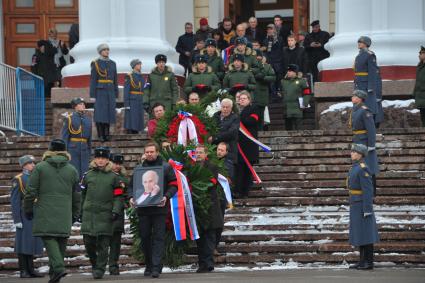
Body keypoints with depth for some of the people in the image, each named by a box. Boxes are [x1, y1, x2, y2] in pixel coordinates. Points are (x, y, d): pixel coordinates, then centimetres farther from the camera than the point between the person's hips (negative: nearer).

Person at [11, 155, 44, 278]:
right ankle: (23, 271, -3)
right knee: (23, 243, -5)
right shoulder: (18, 179, -5)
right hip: (24, 216, -7)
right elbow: (14, 201, -10)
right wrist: (16, 220, -16)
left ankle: (31, 270, 10)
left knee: (32, 242, 6)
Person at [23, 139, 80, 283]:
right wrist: (75, 214, 22)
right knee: (61, 240, 9)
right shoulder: (72, 170, 9)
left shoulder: (40, 167, 0)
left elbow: (31, 191, -1)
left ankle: (58, 267, -25)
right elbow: (76, 195, 12)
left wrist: (28, 209, 10)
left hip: (45, 213, -3)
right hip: (64, 215, 3)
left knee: (48, 238, -4)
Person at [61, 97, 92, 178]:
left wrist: (90, 151, 15)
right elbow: (64, 137, -2)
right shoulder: (69, 119, -1)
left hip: (84, 150, 4)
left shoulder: (88, 119, 13)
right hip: (73, 149, -4)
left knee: (84, 172, 3)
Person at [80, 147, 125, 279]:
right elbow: (82, 195, 16)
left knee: (103, 244, -5)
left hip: (105, 214, -2)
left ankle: (100, 269, 2)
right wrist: (80, 212, 14)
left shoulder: (114, 177, 7)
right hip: (88, 214, 2)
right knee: (88, 241, 0)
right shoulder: (87, 175, 12)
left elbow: (118, 196, 4)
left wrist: (116, 211, -8)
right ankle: (94, 264, 24)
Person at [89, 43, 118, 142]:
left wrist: (116, 95, 11)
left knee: (108, 113, 3)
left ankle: (106, 134, 12)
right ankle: (100, 135, -2)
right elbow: (93, 80, -4)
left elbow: (115, 80, 15)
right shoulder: (96, 64, -2)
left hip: (110, 92, 4)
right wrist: (92, 96, -9)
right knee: (99, 113, -7)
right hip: (100, 92, -4)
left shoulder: (112, 64, 12)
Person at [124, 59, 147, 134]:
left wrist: (145, 104, 13)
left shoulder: (141, 77, 15)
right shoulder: (129, 76, -5)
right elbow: (126, 91, -9)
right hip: (132, 102, -6)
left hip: (140, 103, 6)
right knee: (131, 121, -8)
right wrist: (126, 104, -15)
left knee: (137, 122, 5)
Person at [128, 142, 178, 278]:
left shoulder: (166, 167, 4)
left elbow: (173, 185, 1)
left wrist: (166, 197, -15)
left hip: (159, 208, -3)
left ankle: (156, 267, -10)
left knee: (158, 237, -7)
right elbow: (131, 185, 15)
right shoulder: (138, 168, 12)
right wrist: (131, 197, -4)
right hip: (143, 209, 3)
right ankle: (148, 265, 19)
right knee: (144, 237, 6)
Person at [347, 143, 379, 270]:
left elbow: (368, 190, -20)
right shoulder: (355, 168, 15)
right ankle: (363, 261, 12)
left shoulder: (363, 169, -17)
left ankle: (369, 263, -3)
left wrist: (367, 209, -22)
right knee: (359, 234, 9)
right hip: (357, 206, 10)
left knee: (365, 234, -6)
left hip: (363, 206, -10)